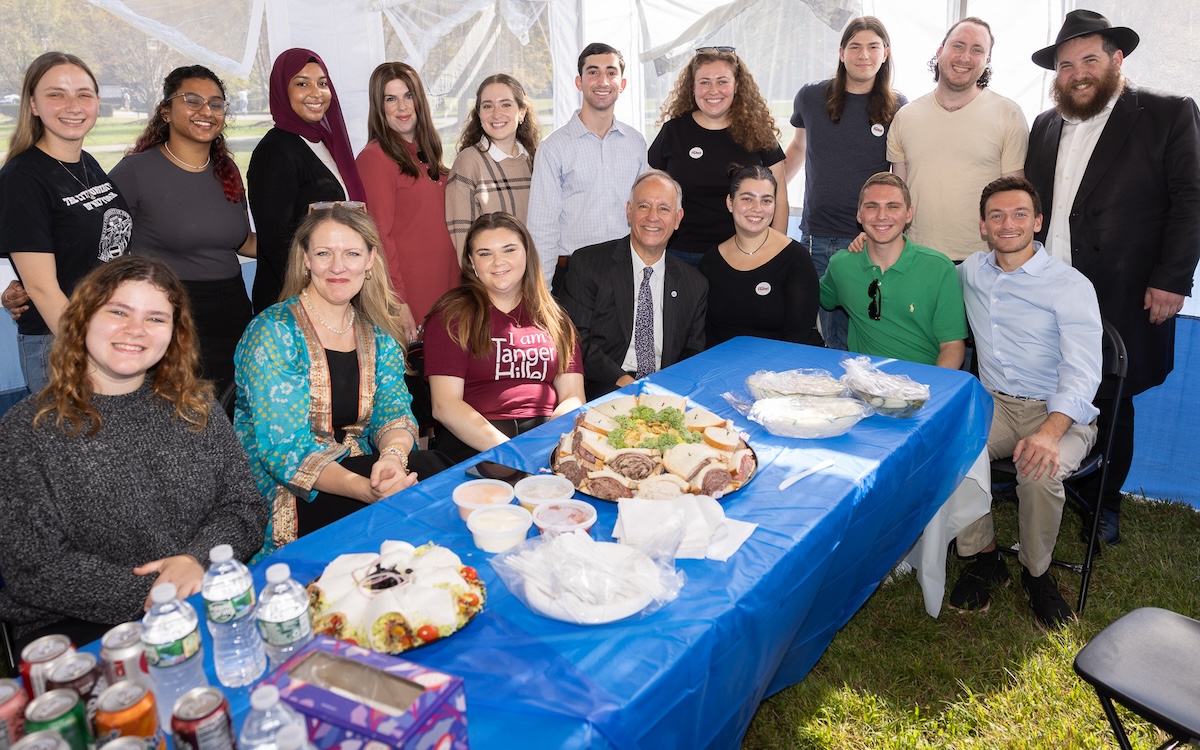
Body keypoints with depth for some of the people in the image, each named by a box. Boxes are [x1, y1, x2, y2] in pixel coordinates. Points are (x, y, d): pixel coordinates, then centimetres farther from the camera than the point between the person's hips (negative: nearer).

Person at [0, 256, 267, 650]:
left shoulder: (195, 407, 9)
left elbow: (244, 506, 7)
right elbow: (34, 570, -7)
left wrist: (199, 559, -14)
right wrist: (150, 594, -17)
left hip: (208, 604, 3)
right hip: (76, 627, -3)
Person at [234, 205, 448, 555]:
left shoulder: (378, 332, 8)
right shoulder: (273, 333, -11)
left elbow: (394, 409, 0)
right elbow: (284, 447, -19)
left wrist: (392, 455, -26)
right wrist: (365, 489, -35)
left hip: (359, 471, 6)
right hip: (287, 497, -5)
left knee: (426, 466, -25)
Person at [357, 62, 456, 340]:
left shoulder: (426, 154, 14)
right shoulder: (376, 157, -10)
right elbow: (380, 236, -14)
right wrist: (398, 303, -18)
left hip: (444, 284, 7)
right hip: (408, 294, -7)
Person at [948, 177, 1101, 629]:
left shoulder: (1070, 286, -8)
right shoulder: (970, 272, 8)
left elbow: (1082, 374, -16)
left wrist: (1049, 432, -34)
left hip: (1060, 412, -4)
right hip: (994, 404, 4)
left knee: (1039, 472, -35)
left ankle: (1036, 572, -4)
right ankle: (984, 558, -4)